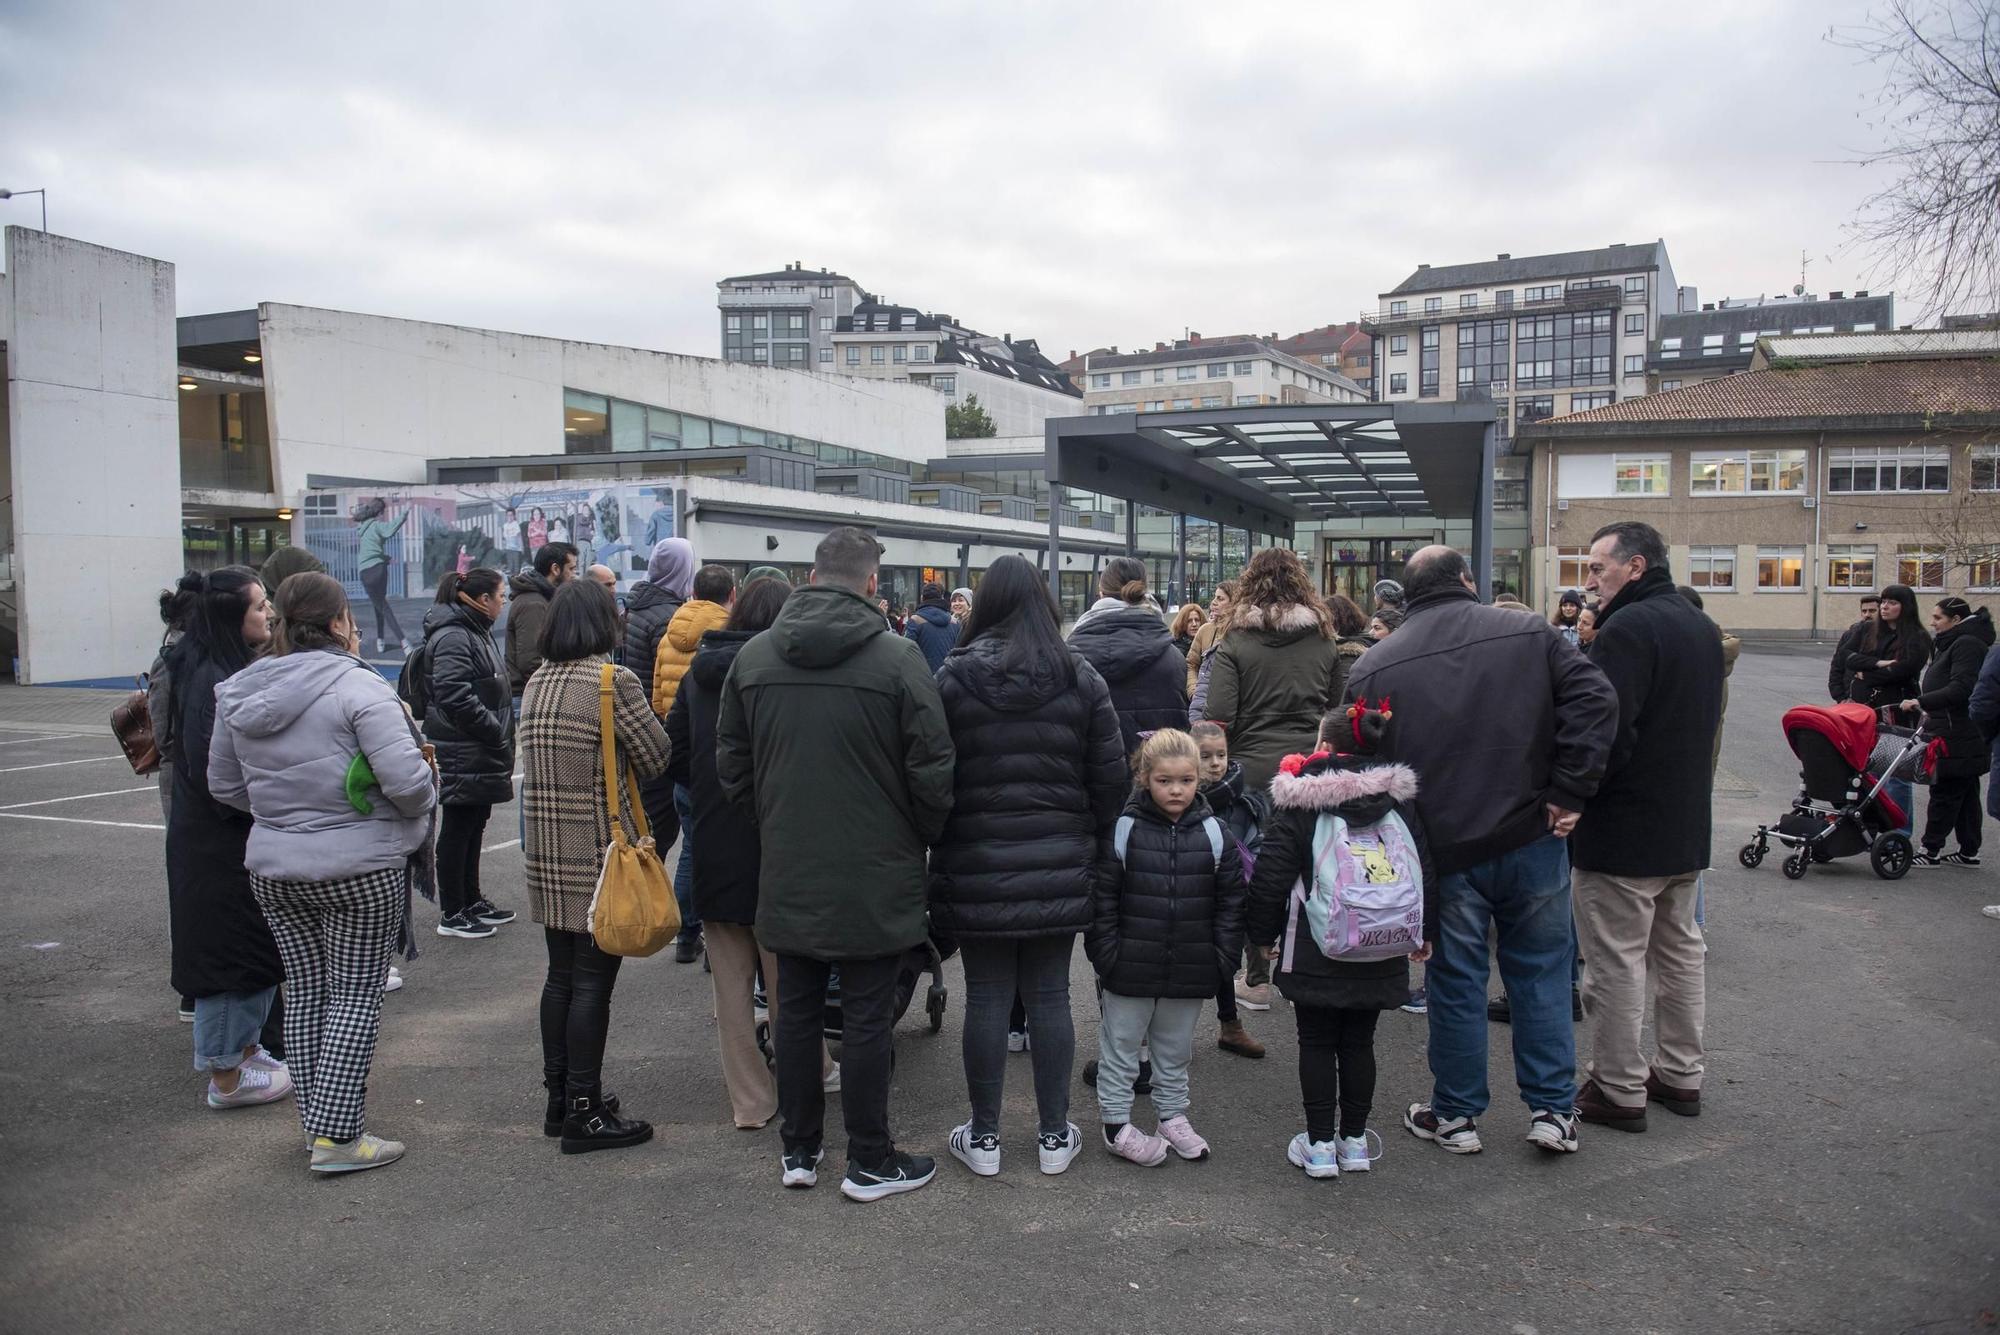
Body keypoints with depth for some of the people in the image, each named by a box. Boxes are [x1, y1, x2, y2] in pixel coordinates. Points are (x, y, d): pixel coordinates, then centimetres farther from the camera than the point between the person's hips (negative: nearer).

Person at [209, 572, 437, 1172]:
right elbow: (406, 780, -22)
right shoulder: (358, 687, -16)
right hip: (358, 868, -6)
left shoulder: (238, 693, 6)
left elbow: (224, 784, 15)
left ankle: (317, 1120, 25)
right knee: (356, 995, 3)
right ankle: (337, 1137, 6)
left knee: (304, 991, 16)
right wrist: (425, 802, -2)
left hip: (271, 869, 6)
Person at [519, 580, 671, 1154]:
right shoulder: (614, 682, -14)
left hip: (546, 856, 8)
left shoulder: (537, 682, 8)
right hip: (600, 856, -7)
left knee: (560, 976, 16)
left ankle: (560, 1098, 27)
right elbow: (657, 757, -8)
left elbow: (543, 759, 13)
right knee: (593, 982, 0)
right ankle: (584, 1113, 8)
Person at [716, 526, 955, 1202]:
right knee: (867, 1017, 6)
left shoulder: (752, 657, 0)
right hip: (875, 875, -4)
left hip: (787, 874, 4)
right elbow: (933, 769, -12)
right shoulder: (896, 657, -14)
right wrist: (921, 838, 5)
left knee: (796, 1009, 16)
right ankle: (870, 1160, 17)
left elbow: (731, 765, 8)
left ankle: (799, 1150, 28)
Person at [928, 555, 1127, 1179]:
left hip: (976, 869, -1)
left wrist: (935, 844, 9)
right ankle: (1054, 1135, 21)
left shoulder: (953, 678, -6)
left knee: (987, 998, 7)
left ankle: (984, 1137, 19)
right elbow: (1110, 776, 1)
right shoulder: (1080, 679, -1)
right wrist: (1093, 844, 13)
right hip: (1059, 868, 2)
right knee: (1049, 996, 10)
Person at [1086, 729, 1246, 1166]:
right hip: (1131, 967, -3)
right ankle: (1116, 1123, 23)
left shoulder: (1214, 834, -2)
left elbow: (1231, 899, 4)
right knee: (1121, 1045, 10)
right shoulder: (1123, 830, -11)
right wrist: (1105, 953, -10)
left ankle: (1173, 1115, 35)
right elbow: (1101, 898, -8)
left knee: (1175, 1048, 19)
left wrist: (1224, 954, 0)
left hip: (1190, 970, 3)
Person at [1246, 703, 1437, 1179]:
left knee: (1316, 1043, 8)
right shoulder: (1399, 800, 3)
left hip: (1314, 953, -3)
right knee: (1359, 1042, 14)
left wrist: (1262, 934, 4)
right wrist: (1426, 934, 20)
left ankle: (1319, 1144, 12)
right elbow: (1425, 871, 8)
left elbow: (1271, 875, -10)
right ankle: (1354, 1141, 22)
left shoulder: (1298, 802, -9)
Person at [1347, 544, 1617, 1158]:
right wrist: (1567, 792, -7)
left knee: (1456, 981, 12)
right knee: (1542, 971, 16)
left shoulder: (1374, 667, 0)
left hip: (1443, 851, -1)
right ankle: (1552, 1109, 23)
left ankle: (1455, 1115, 24)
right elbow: (1595, 700, -9)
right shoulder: (1528, 633, 1)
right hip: (1532, 838, 1)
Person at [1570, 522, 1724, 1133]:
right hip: (1687, 823, 10)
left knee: (1616, 962, 1)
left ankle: (1619, 1091, 10)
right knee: (1679, 950, 19)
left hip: (1624, 829, -10)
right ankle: (1682, 1076, 30)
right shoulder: (1701, 627, 11)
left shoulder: (1627, 628, -20)